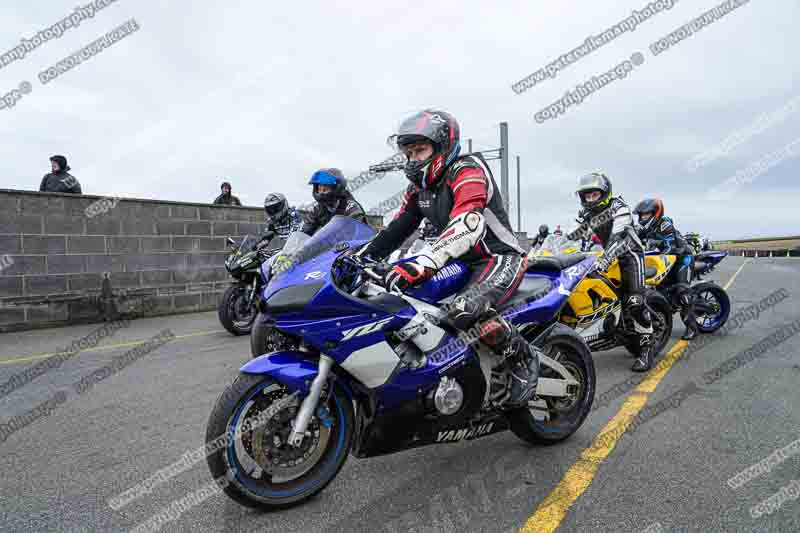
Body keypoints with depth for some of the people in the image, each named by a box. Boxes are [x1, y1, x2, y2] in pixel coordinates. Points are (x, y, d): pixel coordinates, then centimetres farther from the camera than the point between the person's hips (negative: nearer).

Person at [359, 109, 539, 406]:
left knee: (464, 311, -35)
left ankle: (523, 359, -9)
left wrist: (422, 265, -45)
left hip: (500, 257, -9)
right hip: (462, 262, 9)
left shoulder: (467, 170, -16)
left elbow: (467, 224, -33)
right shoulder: (420, 187, 12)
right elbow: (397, 229, 13)